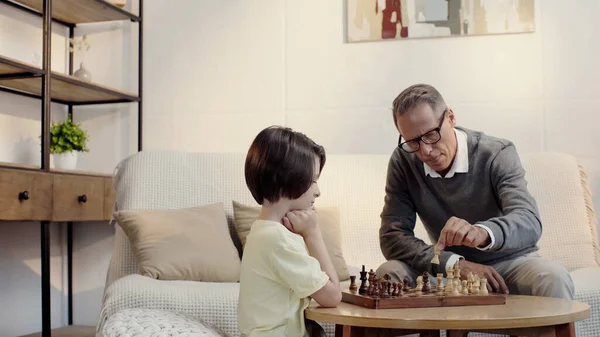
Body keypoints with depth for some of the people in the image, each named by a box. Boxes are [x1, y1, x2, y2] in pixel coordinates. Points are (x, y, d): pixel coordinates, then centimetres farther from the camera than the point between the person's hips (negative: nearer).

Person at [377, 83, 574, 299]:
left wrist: (483, 233, -54)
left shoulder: (498, 154, -16)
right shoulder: (403, 161, -8)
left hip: (509, 263, -1)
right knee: (387, 274, -25)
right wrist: (455, 263, -25)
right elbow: (392, 236, -12)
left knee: (553, 280, -32)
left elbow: (530, 222, -31)